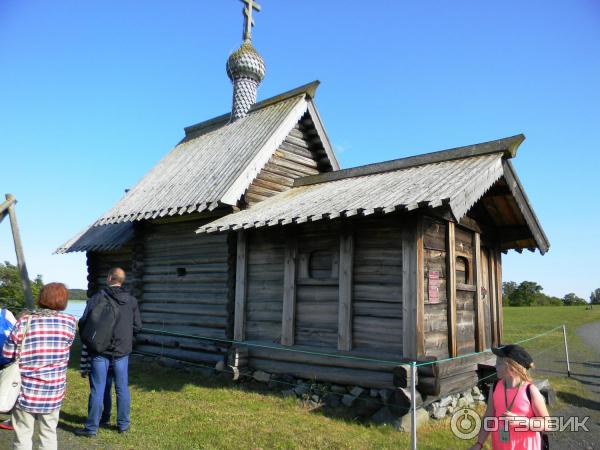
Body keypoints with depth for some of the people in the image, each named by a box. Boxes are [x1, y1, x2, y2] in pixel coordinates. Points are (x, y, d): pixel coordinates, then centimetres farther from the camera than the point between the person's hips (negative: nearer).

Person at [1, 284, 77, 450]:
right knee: (49, 434, 18)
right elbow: (62, 348, 4)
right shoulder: (70, 322, -9)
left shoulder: (24, 322, -11)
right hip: (53, 393, 1)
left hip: (25, 392, -1)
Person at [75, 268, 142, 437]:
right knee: (122, 389, 13)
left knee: (97, 390, 7)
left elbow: (83, 322, -11)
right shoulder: (132, 300, -1)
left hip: (100, 351, -3)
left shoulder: (98, 298, -11)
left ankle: (91, 427, 16)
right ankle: (123, 424, 24)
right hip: (122, 352, 3)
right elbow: (138, 327, 2)